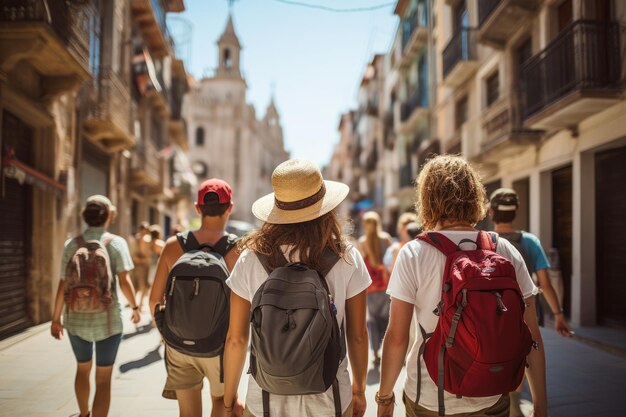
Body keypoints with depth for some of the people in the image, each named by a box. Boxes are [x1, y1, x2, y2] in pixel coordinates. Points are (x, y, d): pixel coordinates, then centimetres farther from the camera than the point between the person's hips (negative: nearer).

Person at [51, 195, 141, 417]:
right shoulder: (116, 242, -8)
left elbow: (63, 284, -2)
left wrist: (56, 318, 7)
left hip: (77, 318, 4)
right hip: (107, 318, -4)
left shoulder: (72, 244, -1)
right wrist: (135, 307, 1)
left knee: (83, 368, 26)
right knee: (103, 379, 4)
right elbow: (124, 281, -14)